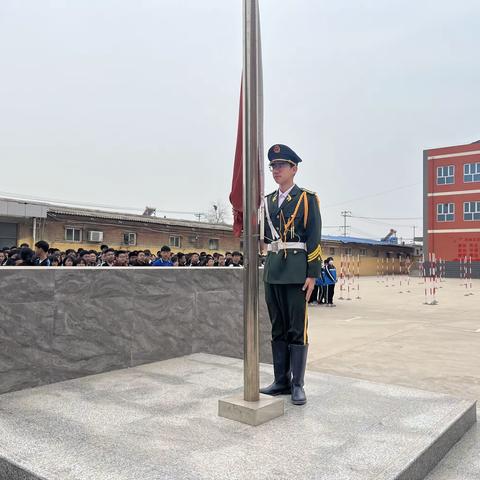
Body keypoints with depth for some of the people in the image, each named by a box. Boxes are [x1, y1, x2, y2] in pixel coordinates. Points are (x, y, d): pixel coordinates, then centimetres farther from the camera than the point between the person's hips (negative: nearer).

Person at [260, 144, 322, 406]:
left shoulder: (307, 198, 0)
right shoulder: (268, 201, 16)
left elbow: (314, 239, -5)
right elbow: (263, 234, 15)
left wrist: (312, 274, -12)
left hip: (297, 270, -5)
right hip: (272, 270, 6)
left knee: (297, 330, 0)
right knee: (278, 329, 11)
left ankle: (297, 384, 10)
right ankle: (281, 381, 20)